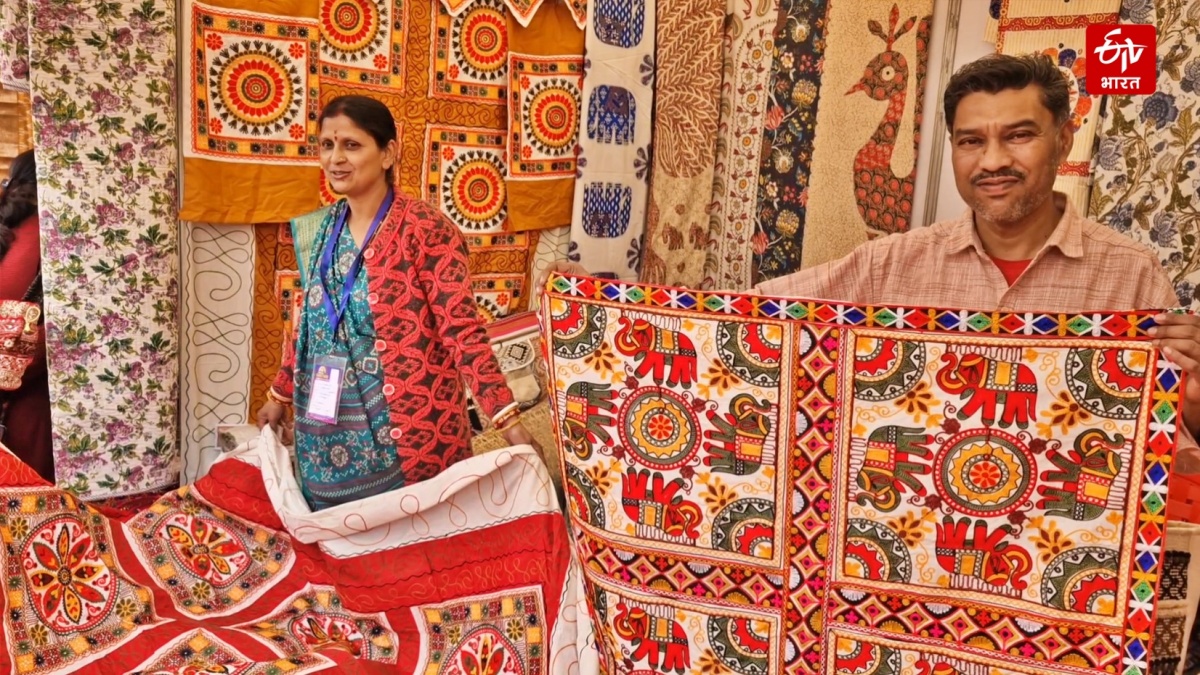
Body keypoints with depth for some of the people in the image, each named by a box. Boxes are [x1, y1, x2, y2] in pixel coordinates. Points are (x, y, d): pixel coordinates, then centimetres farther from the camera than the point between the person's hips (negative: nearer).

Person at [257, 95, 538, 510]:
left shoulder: (424, 228, -12)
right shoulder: (316, 231, 8)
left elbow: (462, 330, -16)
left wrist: (507, 420, -23)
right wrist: (281, 395, 26)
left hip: (408, 424, -6)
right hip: (331, 432, 6)